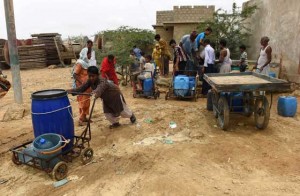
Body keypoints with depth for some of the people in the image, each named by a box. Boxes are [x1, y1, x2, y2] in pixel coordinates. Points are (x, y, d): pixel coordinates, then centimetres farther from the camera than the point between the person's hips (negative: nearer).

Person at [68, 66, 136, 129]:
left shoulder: (102, 81, -41)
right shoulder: (90, 81, -20)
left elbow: (100, 88, -63)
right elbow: (82, 88, -26)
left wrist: (96, 92, -85)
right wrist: (71, 90, -43)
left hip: (115, 94, -6)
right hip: (106, 98, 6)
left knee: (122, 111, 11)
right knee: (107, 113, 2)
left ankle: (131, 115, 44)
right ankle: (115, 122, 30)